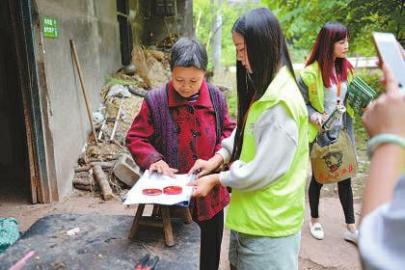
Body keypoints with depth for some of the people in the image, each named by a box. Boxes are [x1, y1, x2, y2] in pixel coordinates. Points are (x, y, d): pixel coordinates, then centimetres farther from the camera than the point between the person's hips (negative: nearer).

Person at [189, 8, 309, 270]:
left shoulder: (281, 101, -25)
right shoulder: (263, 89, 5)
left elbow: (265, 170, -24)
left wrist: (217, 180, -14)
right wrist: (219, 158, 0)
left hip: (269, 220, -8)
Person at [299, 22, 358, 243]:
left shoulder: (346, 69, 4)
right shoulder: (311, 72, -16)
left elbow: (349, 98, 14)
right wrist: (313, 115, -27)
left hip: (342, 133, 5)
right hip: (320, 134, -5)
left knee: (345, 178, 11)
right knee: (318, 177, 11)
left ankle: (351, 228, 23)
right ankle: (314, 220, 33)